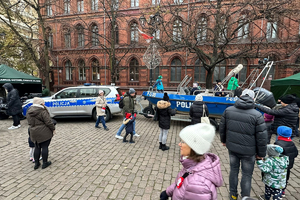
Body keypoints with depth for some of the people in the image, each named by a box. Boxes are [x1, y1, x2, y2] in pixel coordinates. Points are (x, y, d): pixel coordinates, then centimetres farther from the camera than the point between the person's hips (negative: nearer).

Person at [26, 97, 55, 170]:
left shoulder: (29, 111, 6)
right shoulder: (42, 111, -18)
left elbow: (30, 122, 15)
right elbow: (48, 122, -17)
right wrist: (53, 129, -5)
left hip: (34, 133, 7)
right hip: (44, 133, -7)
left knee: (37, 147, 18)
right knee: (44, 147, 5)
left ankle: (36, 163, 26)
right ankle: (45, 163, 15)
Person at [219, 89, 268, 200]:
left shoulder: (228, 110, -7)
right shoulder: (257, 115, -17)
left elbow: (222, 127, 4)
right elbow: (262, 137, -12)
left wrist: (224, 140, 21)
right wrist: (261, 153, 2)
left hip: (232, 147, 4)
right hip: (248, 151, -3)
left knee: (233, 170, 21)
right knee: (247, 175, 14)